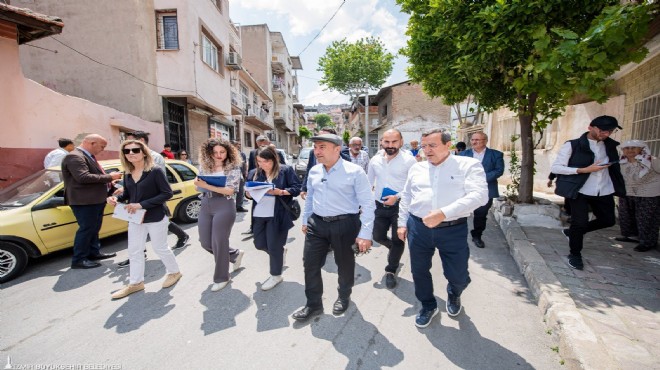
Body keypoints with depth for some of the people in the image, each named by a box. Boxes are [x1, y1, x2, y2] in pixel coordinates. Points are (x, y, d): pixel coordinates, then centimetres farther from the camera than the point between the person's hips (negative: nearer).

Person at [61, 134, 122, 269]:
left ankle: (94, 253, 30)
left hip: (95, 199, 10)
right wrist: (109, 177, -23)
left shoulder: (88, 156, 15)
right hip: (84, 201, -10)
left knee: (94, 228, 18)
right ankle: (78, 260, 9)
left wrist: (108, 182, 11)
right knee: (86, 229, -2)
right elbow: (83, 177, -29)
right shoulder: (74, 157, -18)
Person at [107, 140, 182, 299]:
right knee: (134, 251, 13)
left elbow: (167, 193, -20)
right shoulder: (128, 173, 4)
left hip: (156, 217, -6)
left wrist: (142, 204, -23)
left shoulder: (155, 171, -16)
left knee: (160, 248, 7)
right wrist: (116, 198, -8)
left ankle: (174, 272, 30)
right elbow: (127, 194, 15)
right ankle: (135, 283, 29)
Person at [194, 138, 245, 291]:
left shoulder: (233, 168, -7)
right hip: (205, 206, 6)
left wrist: (207, 186, -23)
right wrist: (197, 183, -9)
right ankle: (235, 254, 35)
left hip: (224, 207, -6)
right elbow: (200, 187, 15)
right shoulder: (204, 166, 8)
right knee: (205, 243, 11)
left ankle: (221, 278, 21)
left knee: (219, 243, 0)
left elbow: (230, 190, -16)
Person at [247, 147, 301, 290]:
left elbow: (297, 188, -7)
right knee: (259, 244, 14)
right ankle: (280, 252, 44)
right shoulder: (254, 173, 9)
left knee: (274, 246, 3)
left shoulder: (286, 170, -5)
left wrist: (281, 192, -22)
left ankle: (276, 275, 25)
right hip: (259, 215, 6)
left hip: (277, 215, -5)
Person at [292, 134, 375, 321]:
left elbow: (367, 204, -13)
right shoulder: (313, 171, 5)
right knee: (310, 263, 9)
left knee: (344, 263, 14)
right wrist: (306, 220, 19)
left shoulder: (354, 172, -13)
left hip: (344, 224, -4)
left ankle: (344, 297, 43)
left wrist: (365, 233, -16)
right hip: (316, 223, 5)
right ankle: (313, 304, 30)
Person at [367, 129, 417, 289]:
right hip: (380, 206, 4)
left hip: (401, 206, -4)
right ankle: (395, 250, 47)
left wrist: (397, 197, -20)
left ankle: (391, 271, 30)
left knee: (398, 240, 8)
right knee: (378, 236, 13)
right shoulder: (375, 160, 1)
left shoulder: (409, 160, -13)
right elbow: (368, 183, 12)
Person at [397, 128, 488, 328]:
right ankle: (428, 306, 40)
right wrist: (402, 223, 11)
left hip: (454, 229, -3)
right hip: (418, 227, 4)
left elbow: (479, 195, -18)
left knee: (458, 275, 7)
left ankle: (454, 295, 45)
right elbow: (405, 198, 15)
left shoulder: (468, 165, -5)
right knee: (419, 271, 12)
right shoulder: (417, 168, 8)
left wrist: (443, 213, -27)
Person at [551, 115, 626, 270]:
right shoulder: (572, 145, -8)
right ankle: (575, 254, 18)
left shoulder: (611, 146, 10)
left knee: (608, 220, 13)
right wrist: (584, 170, -19)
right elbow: (555, 167, -11)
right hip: (580, 191, -6)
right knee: (579, 223, -1)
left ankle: (572, 232, 34)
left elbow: (615, 166, 24)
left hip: (604, 191, 6)